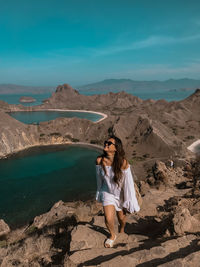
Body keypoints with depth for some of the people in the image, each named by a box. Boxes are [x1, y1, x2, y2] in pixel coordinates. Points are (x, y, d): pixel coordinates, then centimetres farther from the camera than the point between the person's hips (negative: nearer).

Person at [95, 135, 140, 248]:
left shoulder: (123, 163, -27)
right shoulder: (100, 160, -18)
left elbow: (128, 183, -18)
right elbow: (99, 178, 0)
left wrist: (129, 202, -13)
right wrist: (100, 193, 13)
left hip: (120, 193, -1)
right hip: (108, 193, 1)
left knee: (122, 217, 20)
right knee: (108, 219, -8)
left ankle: (122, 231, 57)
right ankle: (112, 235, 29)